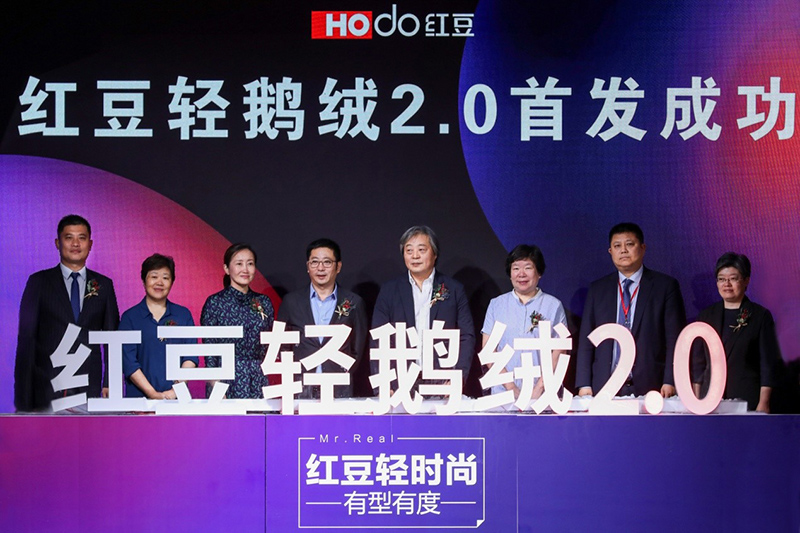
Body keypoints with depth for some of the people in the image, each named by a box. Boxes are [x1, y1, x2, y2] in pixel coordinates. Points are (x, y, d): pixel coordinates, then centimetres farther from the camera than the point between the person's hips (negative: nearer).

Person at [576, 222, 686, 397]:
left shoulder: (666, 286, 5)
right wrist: (584, 384, 1)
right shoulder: (597, 289, 13)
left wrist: (670, 382, -10)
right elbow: (586, 340, 11)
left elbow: (675, 338, 0)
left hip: (650, 388, -2)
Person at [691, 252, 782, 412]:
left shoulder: (761, 316, 2)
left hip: (747, 398, -3)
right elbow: (698, 361, 13)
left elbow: (768, 364, 0)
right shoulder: (706, 315, 12)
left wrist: (763, 403, -7)